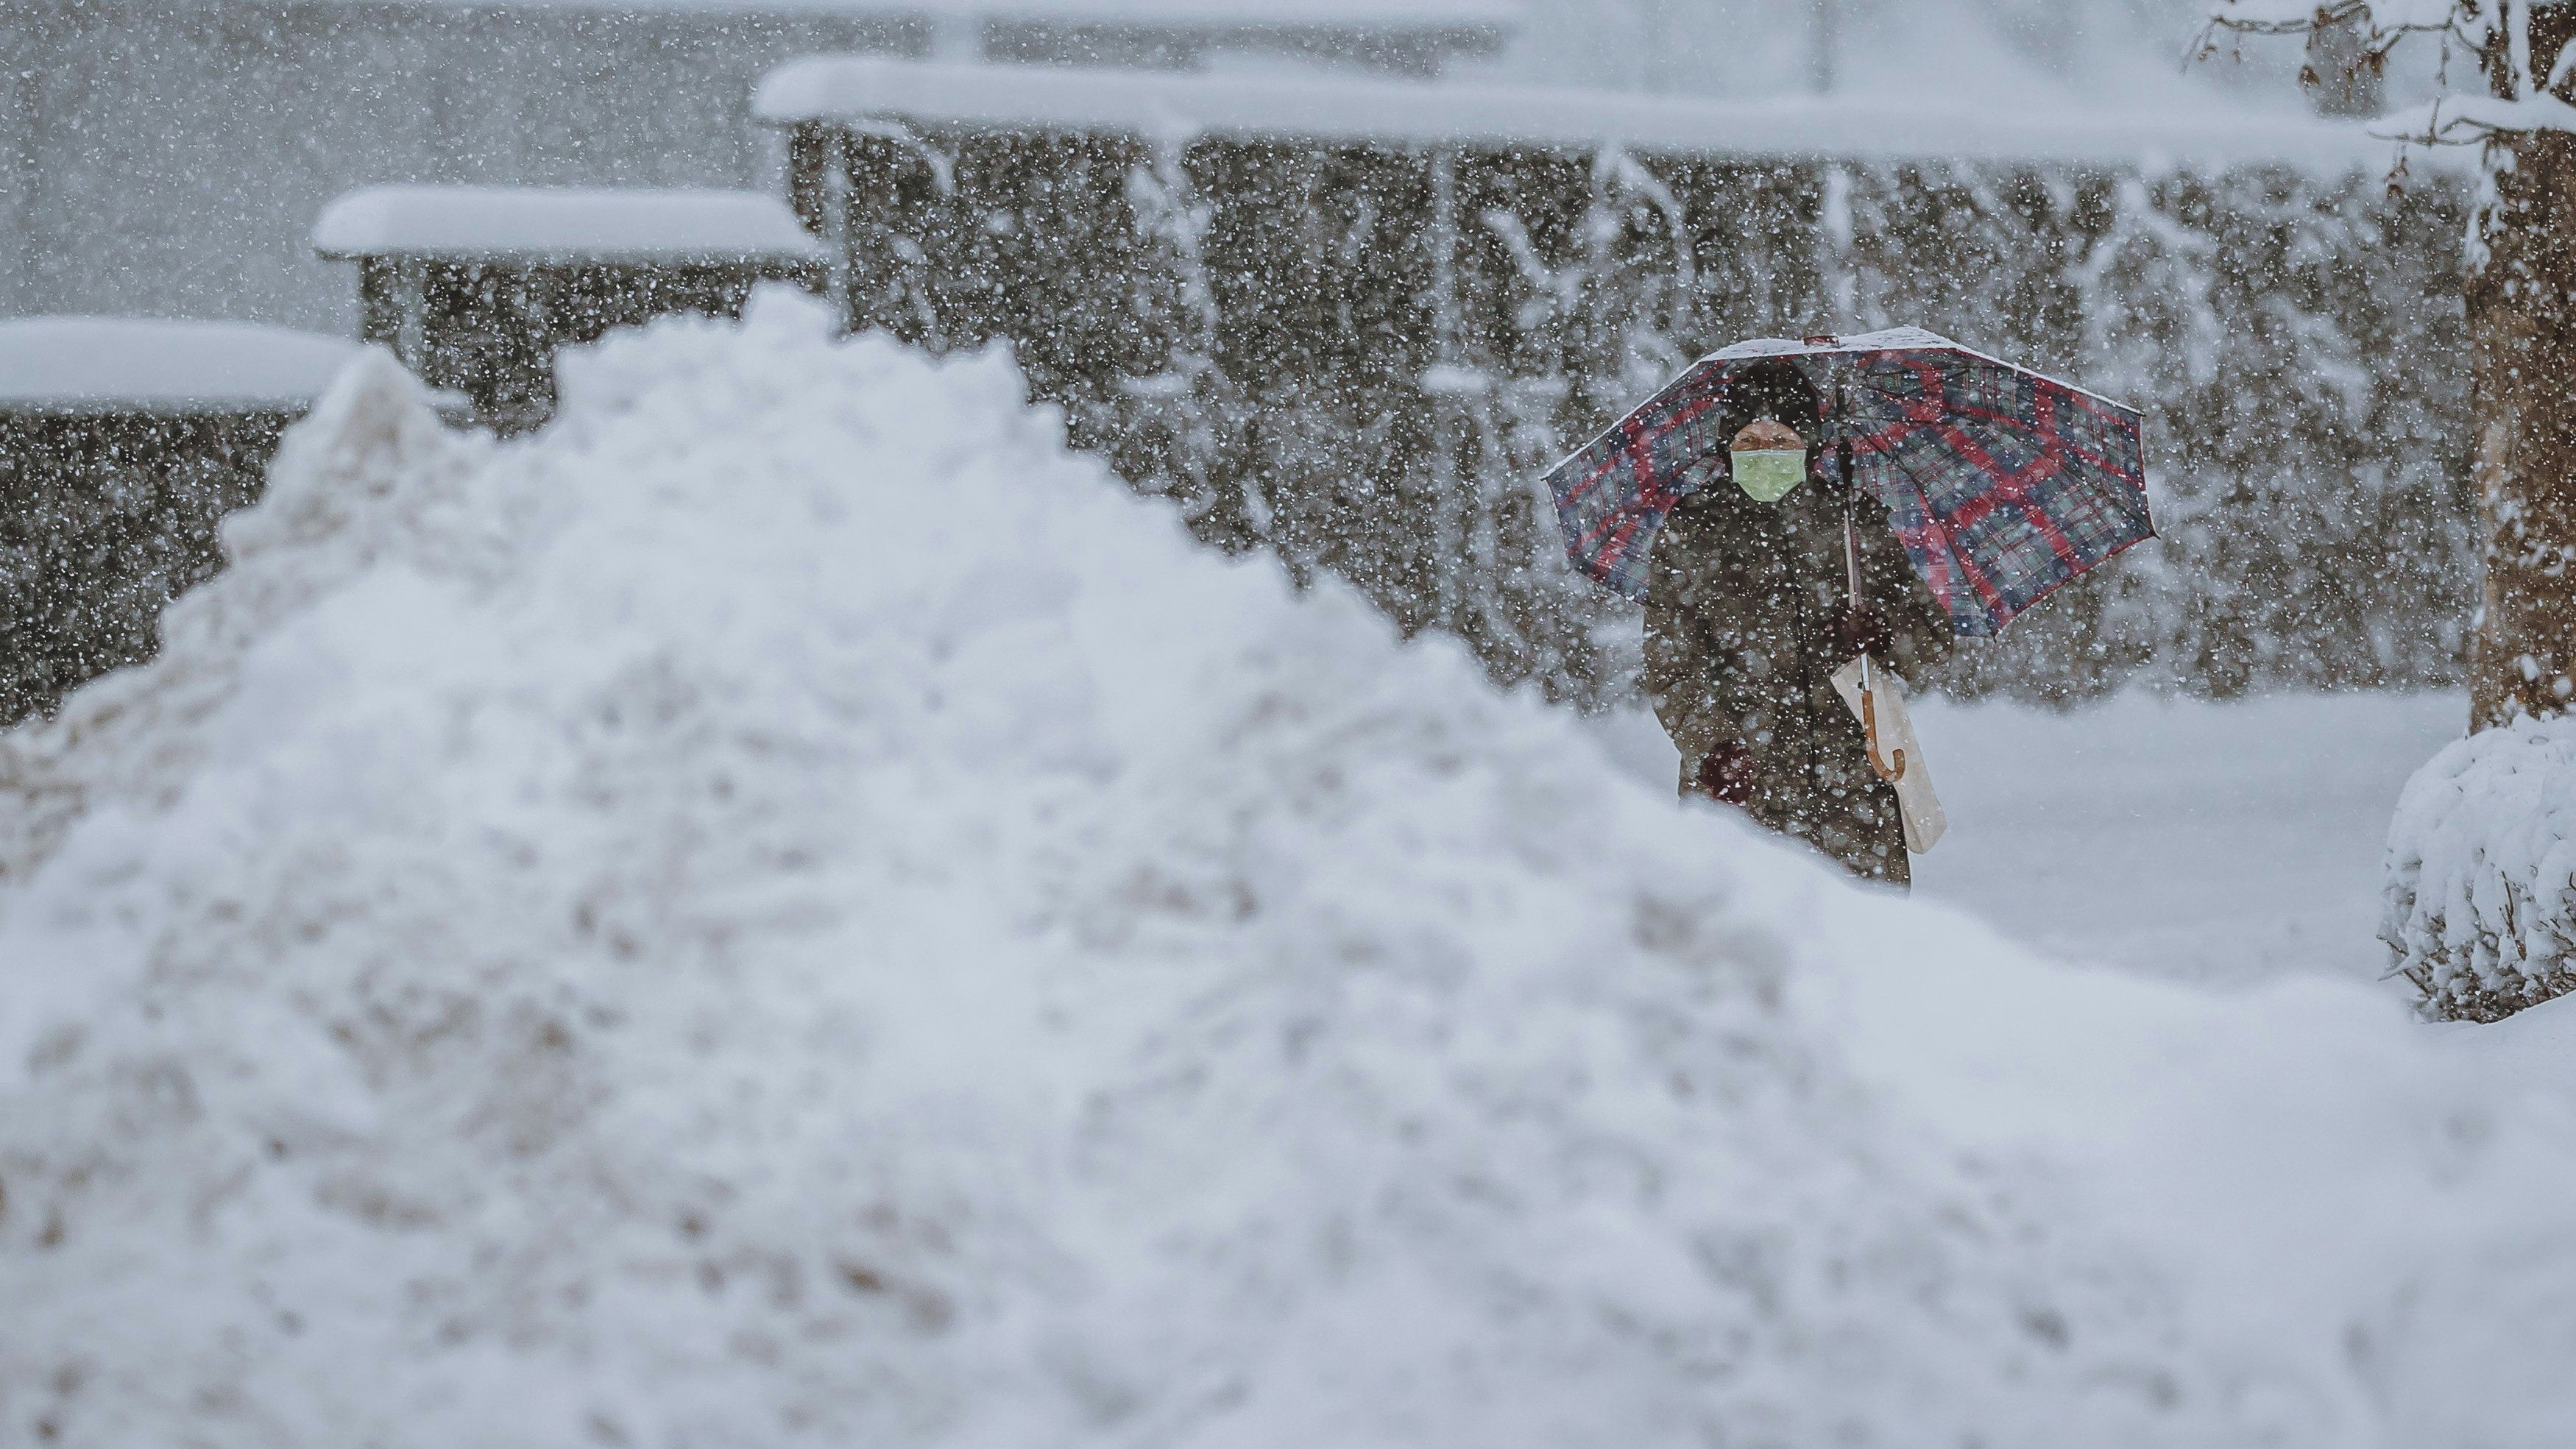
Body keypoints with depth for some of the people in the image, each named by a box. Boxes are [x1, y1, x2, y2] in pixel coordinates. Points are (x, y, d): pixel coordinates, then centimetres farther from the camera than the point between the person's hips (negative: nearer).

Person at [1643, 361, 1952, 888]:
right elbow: (1671, 670, 3)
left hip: (1853, 784, 1)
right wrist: (1714, 747, -13)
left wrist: (1879, 632, -8)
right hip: (1741, 786, -1)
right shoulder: (1688, 534, 8)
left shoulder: (1855, 520, 12)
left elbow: (1932, 638, 14)